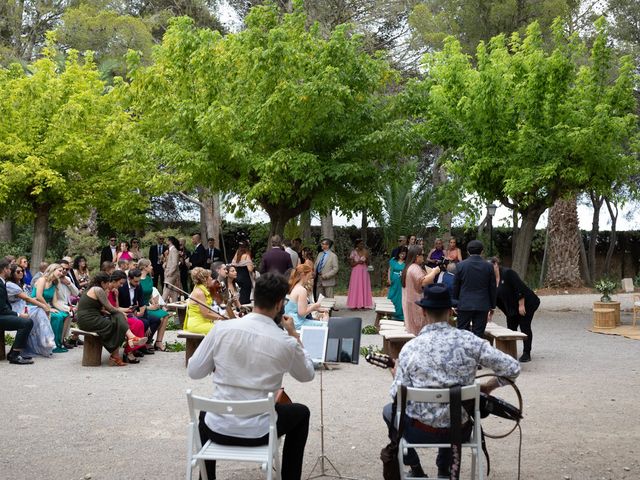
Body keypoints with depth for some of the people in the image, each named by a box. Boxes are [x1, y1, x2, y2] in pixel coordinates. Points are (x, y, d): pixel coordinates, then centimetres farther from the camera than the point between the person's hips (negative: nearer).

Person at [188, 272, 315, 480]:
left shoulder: (222, 328, -11)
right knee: (301, 413, 27)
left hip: (218, 427, 2)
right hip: (257, 432, -2)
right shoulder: (286, 342, -13)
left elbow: (194, 372, -2)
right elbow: (307, 375, 8)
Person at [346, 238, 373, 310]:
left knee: (364, 287, 0)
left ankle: (364, 304, 3)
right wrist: (358, 262, -16)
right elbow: (351, 264, -1)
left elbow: (368, 263, 6)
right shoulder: (354, 252, 0)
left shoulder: (365, 252, 7)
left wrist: (366, 257, -11)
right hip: (356, 272, -3)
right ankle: (355, 305, -4)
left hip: (364, 272, 3)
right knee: (355, 288, -5)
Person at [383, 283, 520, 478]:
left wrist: (396, 376, 11)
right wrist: (488, 387, 7)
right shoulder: (468, 340, -12)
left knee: (389, 410, 30)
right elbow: (513, 369, -10)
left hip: (421, 431, -2)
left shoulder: (410, 348, -15)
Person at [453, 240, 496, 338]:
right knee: (479, 333, 3)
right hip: (482, 305, 1)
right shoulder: (488, 266, -1)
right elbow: (492, 288, 4)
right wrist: (492, 306, 14)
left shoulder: (460, 265, -3)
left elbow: (455, 287, 2)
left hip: (464, 304, -1)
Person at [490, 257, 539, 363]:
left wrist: (521, 305, -23)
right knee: (511, 328, 6)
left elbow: (520, 288, -25)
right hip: (511, 307, 8)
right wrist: (491, 312, 0)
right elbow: (494, 297, 7)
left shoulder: (507, 273, -22)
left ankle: (526, 354, 2)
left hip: (526, 303, -8)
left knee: (524, 327, -5)